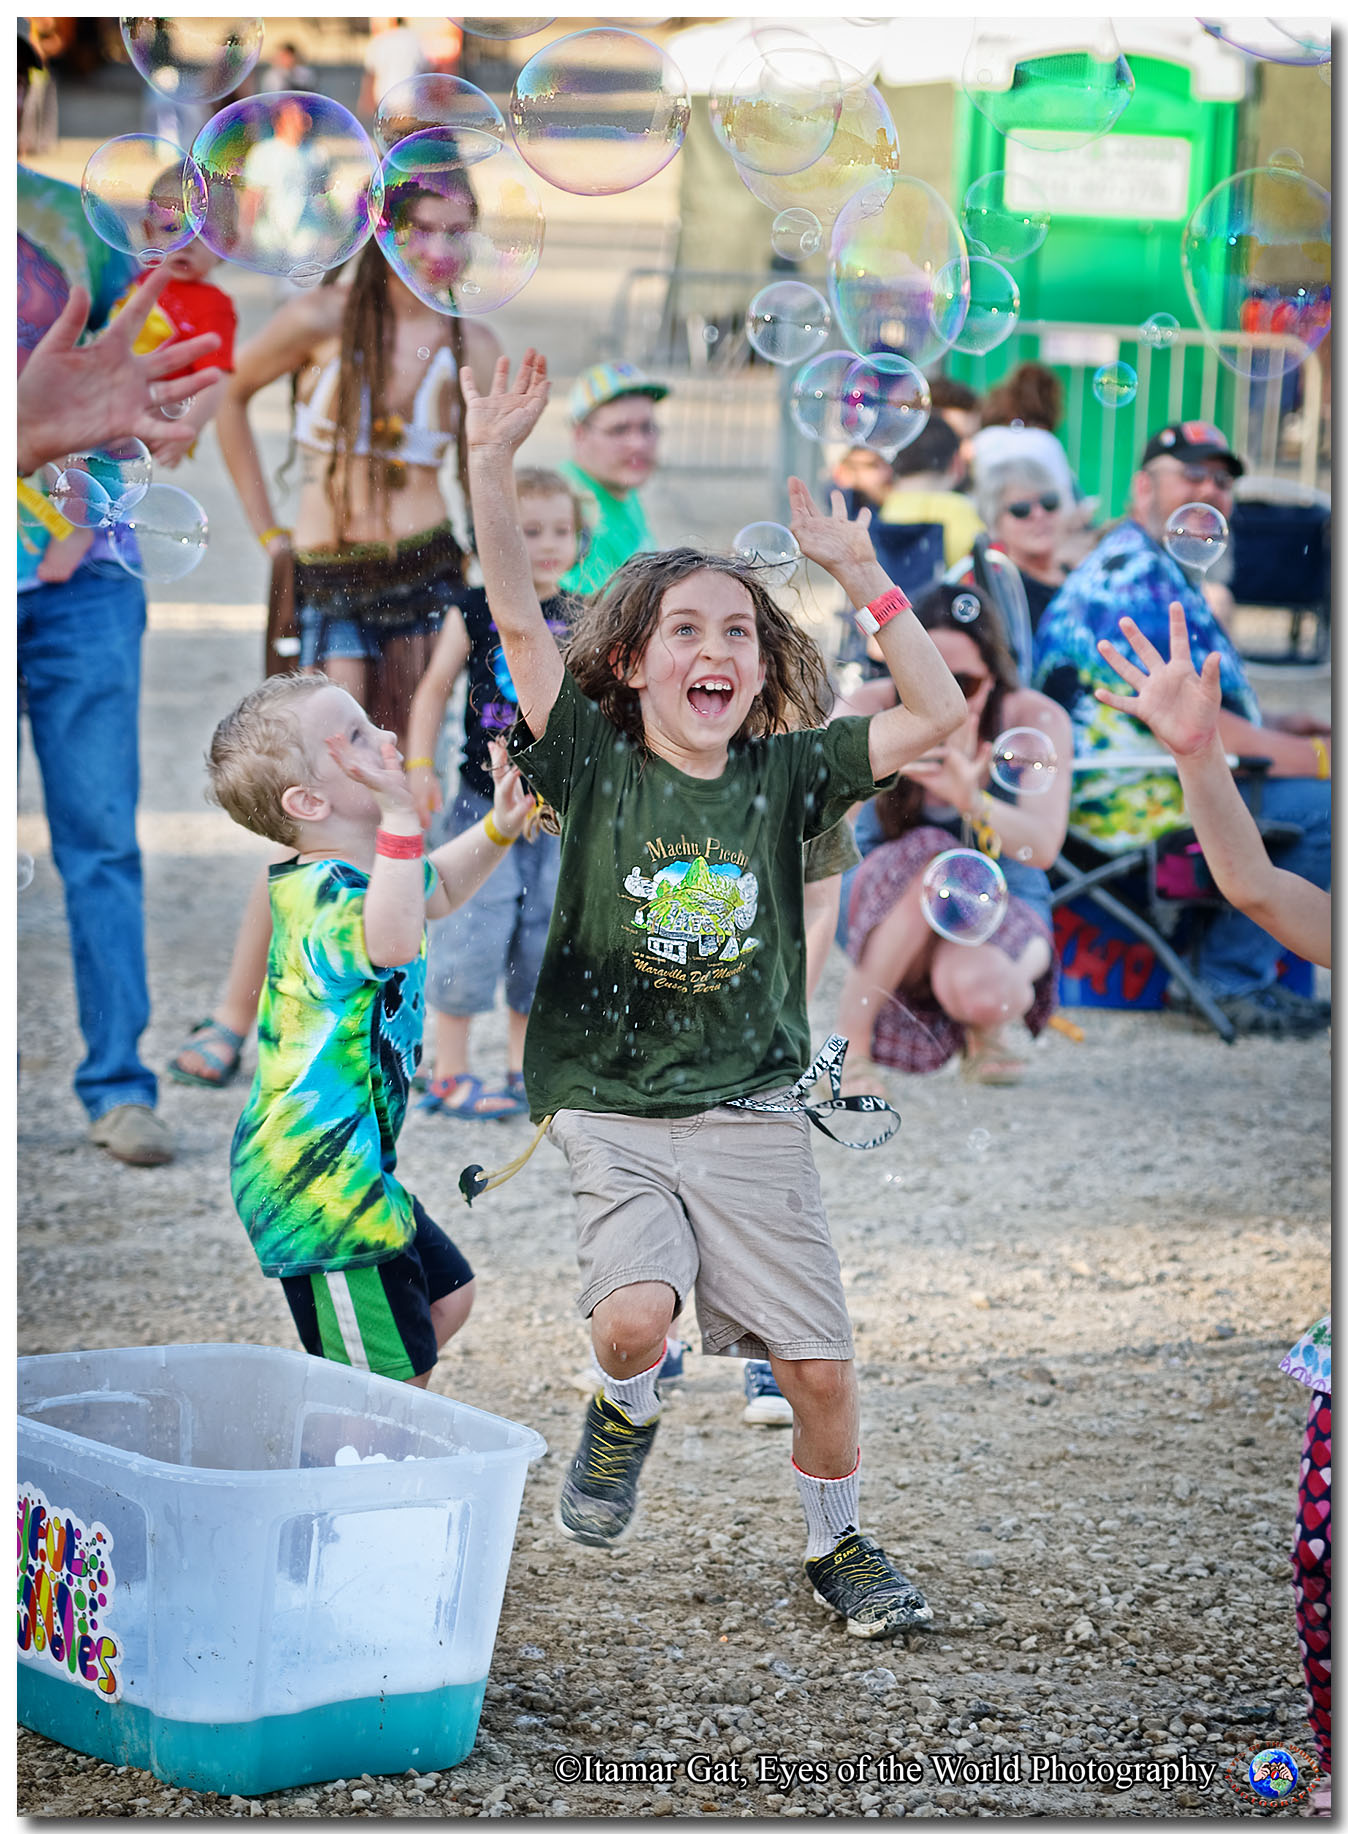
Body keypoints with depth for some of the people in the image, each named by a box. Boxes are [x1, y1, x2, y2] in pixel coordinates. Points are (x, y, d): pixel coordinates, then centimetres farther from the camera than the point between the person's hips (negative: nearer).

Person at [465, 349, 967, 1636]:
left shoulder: (782, 777, 1)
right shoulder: (595, 761, -4)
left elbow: (938, 714, -5)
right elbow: (519, 622, -15)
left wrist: (855, 571, -11)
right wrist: (492, 464, -27)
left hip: (748, 1108, 2)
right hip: (608, 1106, -2)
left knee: (818, 1363, 0)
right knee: (635, 1314, -25)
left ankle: (836, 1543, 28)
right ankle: (627, 1413, 12)